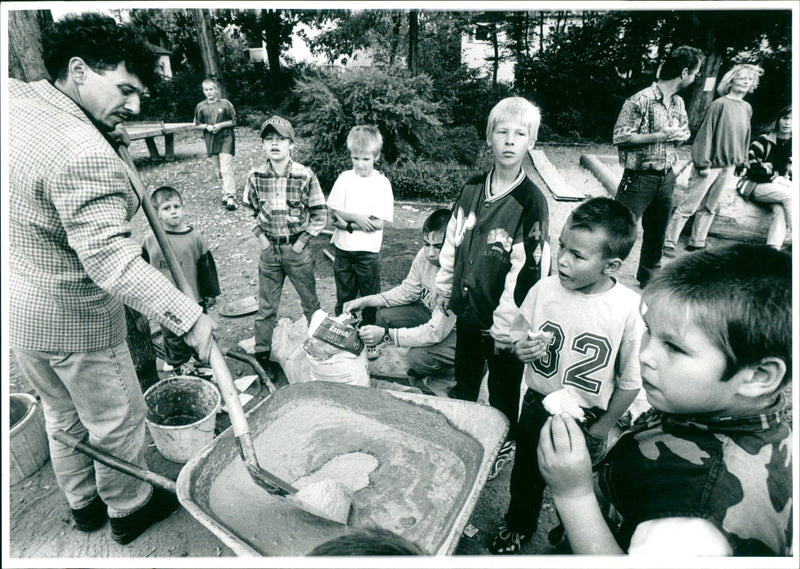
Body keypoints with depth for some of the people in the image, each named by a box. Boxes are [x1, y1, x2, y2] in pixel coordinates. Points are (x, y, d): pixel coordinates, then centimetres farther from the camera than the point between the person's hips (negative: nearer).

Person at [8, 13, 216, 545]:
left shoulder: (15, 96, -2)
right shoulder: (84, 155, -29)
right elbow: (111, 261, -35)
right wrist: (190, 316, -37)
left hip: (18, 309, 9)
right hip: (72, 319, -9)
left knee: (63, 413, 26)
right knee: (116, 419, 14)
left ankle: (84, 504, 48)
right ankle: (129, 509, 37)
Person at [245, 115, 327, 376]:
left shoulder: (305, 175, -10)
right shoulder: (255, 176, -3)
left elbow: (320, 214, -4)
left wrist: (302, 241, -8)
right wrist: (260, 236, 2)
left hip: (298, 249, -2)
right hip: (270, 249, 2)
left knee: (310, 302, 12)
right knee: (266, 306, 10)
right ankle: (262, 353, 24)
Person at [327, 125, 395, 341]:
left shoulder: (382, 183, -6)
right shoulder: (345, 178, 2)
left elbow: (379, 223, -12)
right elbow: (333, 212, -2)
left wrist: (346, 223, -13)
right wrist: (357, 218, -16)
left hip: (368, 252, -2)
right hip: (343, 250, 3)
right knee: (343, 298, 15)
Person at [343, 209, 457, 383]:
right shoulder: (424, 255, -14)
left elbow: (436, 332, -33)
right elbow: (408, 291, 2)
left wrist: (386, 334, -36)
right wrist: (365, 301, -9)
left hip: (457, 329, -7)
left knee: (418, 357, -28)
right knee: (384, 315, -6)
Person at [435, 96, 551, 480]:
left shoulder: (531, 201, -15)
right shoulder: (472, 189, 1)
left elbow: (528, 269, -18)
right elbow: (451, 241, 10)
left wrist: (505, 324, -17)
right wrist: (444, 287, 13)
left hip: (501, 322, -5)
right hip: (466, 310, 5)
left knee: (503, 390, 16)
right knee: (464, 383, 24)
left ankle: (503, 447, 41)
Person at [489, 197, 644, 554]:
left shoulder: (629, 310, -23)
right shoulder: (545, 289, -15)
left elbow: (630, 381, -12)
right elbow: (518, 328, 2)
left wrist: (602, 427, -5)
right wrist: (520, 346, -20)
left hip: (586, 419, -2)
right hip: (537, 405, 3)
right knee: (526, 474, 25)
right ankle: (518, 525, 55)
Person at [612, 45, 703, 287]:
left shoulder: (678, 102, 10)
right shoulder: (641, 100, -15)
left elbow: (685, 131, 22)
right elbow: (620, 137, -19)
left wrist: (678, 136, -3)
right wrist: (659, 135, -20)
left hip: (666, 178, 8)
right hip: (639, 178, -8)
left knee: (657, 232, 19)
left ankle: (648, 278, 36)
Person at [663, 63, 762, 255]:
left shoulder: (747, 108, 12)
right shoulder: (720, 104, -9)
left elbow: (744, 137, 18)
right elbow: (706, 133, -12)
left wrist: (741, 162, 14)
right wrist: (703, 163, -16)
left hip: (728, 167, 7)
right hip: (711, 164, -7)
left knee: (709, 208, 10)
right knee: (687, 207, -6)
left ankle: (696, 243, 18)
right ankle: (669, 243, 0)